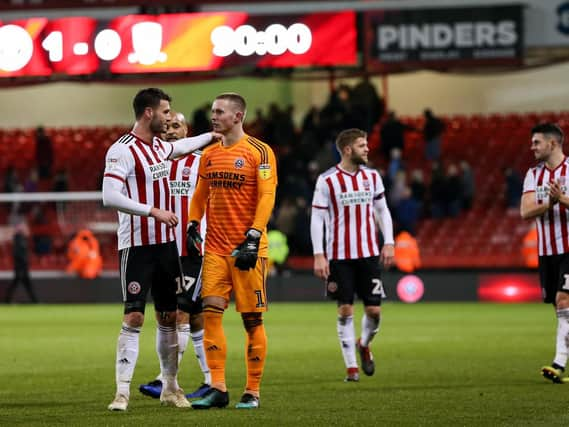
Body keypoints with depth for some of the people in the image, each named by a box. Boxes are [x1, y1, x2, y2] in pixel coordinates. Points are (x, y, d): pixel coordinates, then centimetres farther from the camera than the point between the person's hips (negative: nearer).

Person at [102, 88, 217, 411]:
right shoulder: (122, 150, -14)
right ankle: (122, 392, -9)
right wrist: (154, 211, -25)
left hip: (166, 244, 8)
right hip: (136, 247, -8)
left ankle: (171, 388, 20)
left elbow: (183, 146, 37)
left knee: (169, 317, 11)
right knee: (134, 318, -10)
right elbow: (110, 197, -24)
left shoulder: (160, 147, 12)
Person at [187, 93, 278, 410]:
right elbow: (201, 195, 20)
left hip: (248, 249, -5)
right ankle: (218, 389, -2)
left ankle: (253, 392, 7)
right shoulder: (210, 154, 12)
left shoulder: (259, 152, -6)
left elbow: (267, 197, -11)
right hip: (215, 248, 5)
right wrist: (192, 225, 6)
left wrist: (253, 238, -19)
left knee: (252, 319, 0)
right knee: (211, 313, -5)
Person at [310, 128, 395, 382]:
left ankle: (364, 345, 30)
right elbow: (317, 219, -5)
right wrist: (319, 255, -10)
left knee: (374, 309, -1)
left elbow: (382, 211, 15)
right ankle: (351, 366, 6)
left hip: (368, 253, 3)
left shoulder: (372, 177, 6)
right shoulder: (327, 180, -7)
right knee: (345, 310, -3)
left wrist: (389, 243, 5)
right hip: (339, 255, -3)